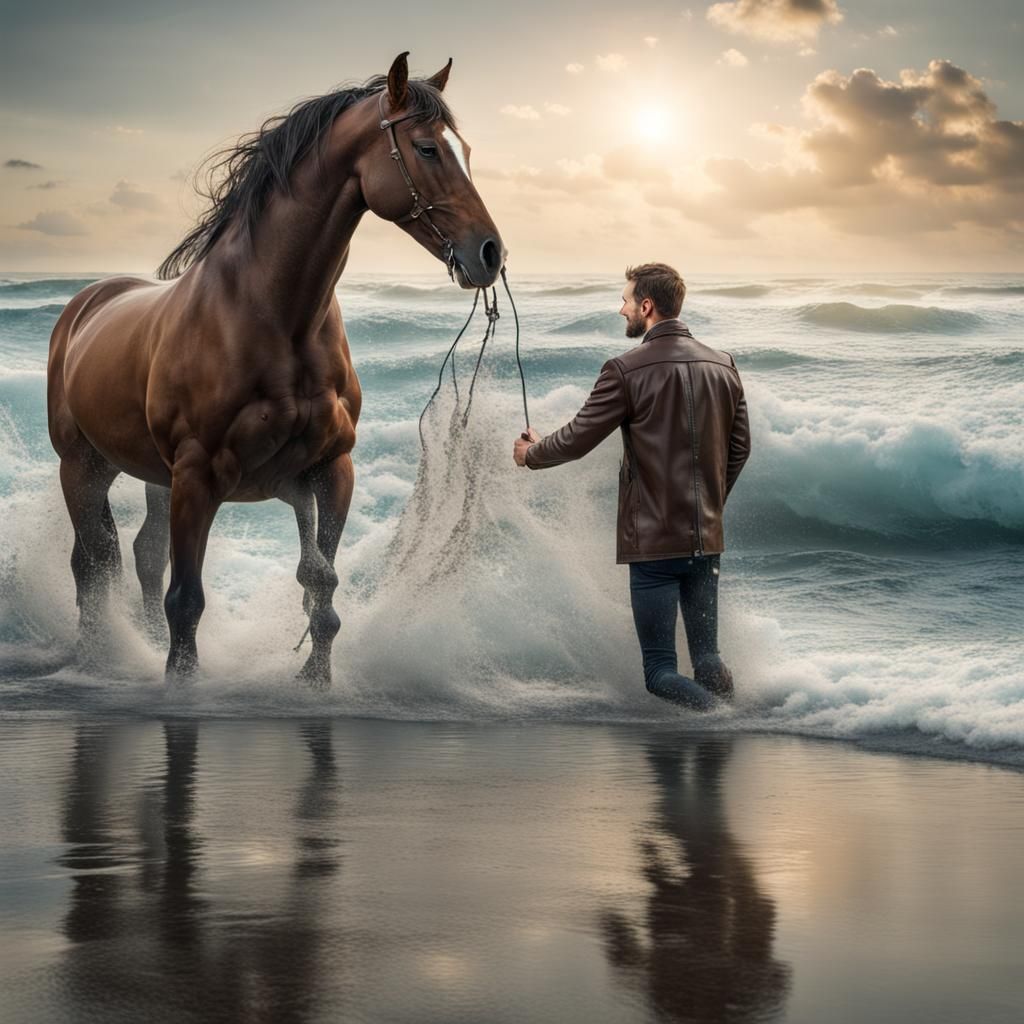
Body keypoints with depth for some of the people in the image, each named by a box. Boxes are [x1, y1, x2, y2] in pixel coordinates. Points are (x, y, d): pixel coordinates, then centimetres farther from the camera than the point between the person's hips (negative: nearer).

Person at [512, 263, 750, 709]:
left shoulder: (627, 370, -13)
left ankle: (714, 708, -23)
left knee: (660, 671, 1)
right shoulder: (723, 365, 5)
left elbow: (577, 439, -6)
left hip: (653, 539, -5)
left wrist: (532, 453, 15)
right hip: (707, 537, 5)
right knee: (707, 656, 13)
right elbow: (739, 447, 11)